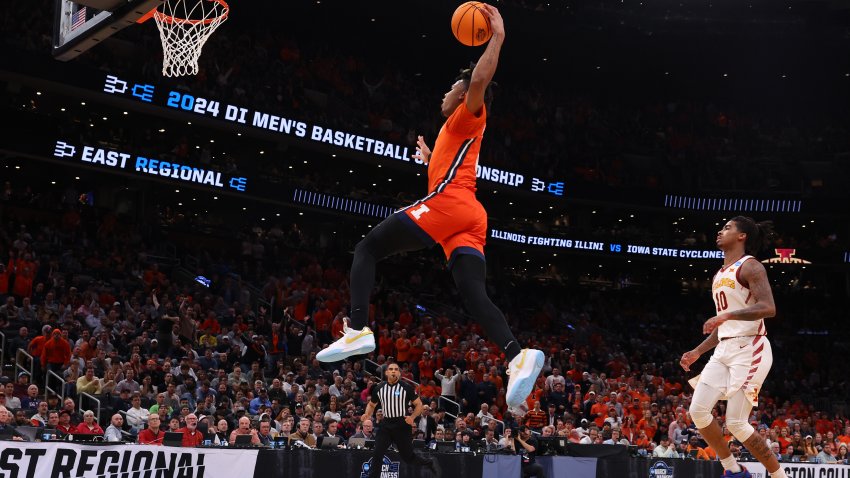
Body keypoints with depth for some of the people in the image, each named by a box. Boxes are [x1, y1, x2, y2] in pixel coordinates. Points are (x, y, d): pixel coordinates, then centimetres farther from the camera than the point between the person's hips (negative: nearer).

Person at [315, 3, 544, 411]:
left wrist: (497, 38, -11)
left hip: (446, 205, -9)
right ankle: (519, 355, -29)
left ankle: (358, 330, -18)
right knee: (475, 295, -7)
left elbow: (480, 81, -14)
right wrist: (429, 160, 59)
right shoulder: (462, 133, 35)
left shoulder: (467, 117, 9)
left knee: (366, 250, -2)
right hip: (470, 218, 9)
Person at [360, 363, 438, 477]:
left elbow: (419, 405, -2)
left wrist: (412, 417, -20)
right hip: (386, 424, 3)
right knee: (377, 454, -8)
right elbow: (371, 404, 18)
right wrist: (367, 414, -3)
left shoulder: (406, 387, -7)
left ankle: (430, 463, 32)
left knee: (407, 456, 6)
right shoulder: (378, 388, 4)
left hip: (403, 425, -3)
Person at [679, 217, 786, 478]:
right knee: (698, 410, -3)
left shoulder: (749, 266, -7)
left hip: (749, 350, -8)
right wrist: (697, 352, 20)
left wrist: (726, 315, -28)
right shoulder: (720, 275, 20)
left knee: (736, 423, -11)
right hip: (724, 349, 8)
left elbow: (768, 308, -22)